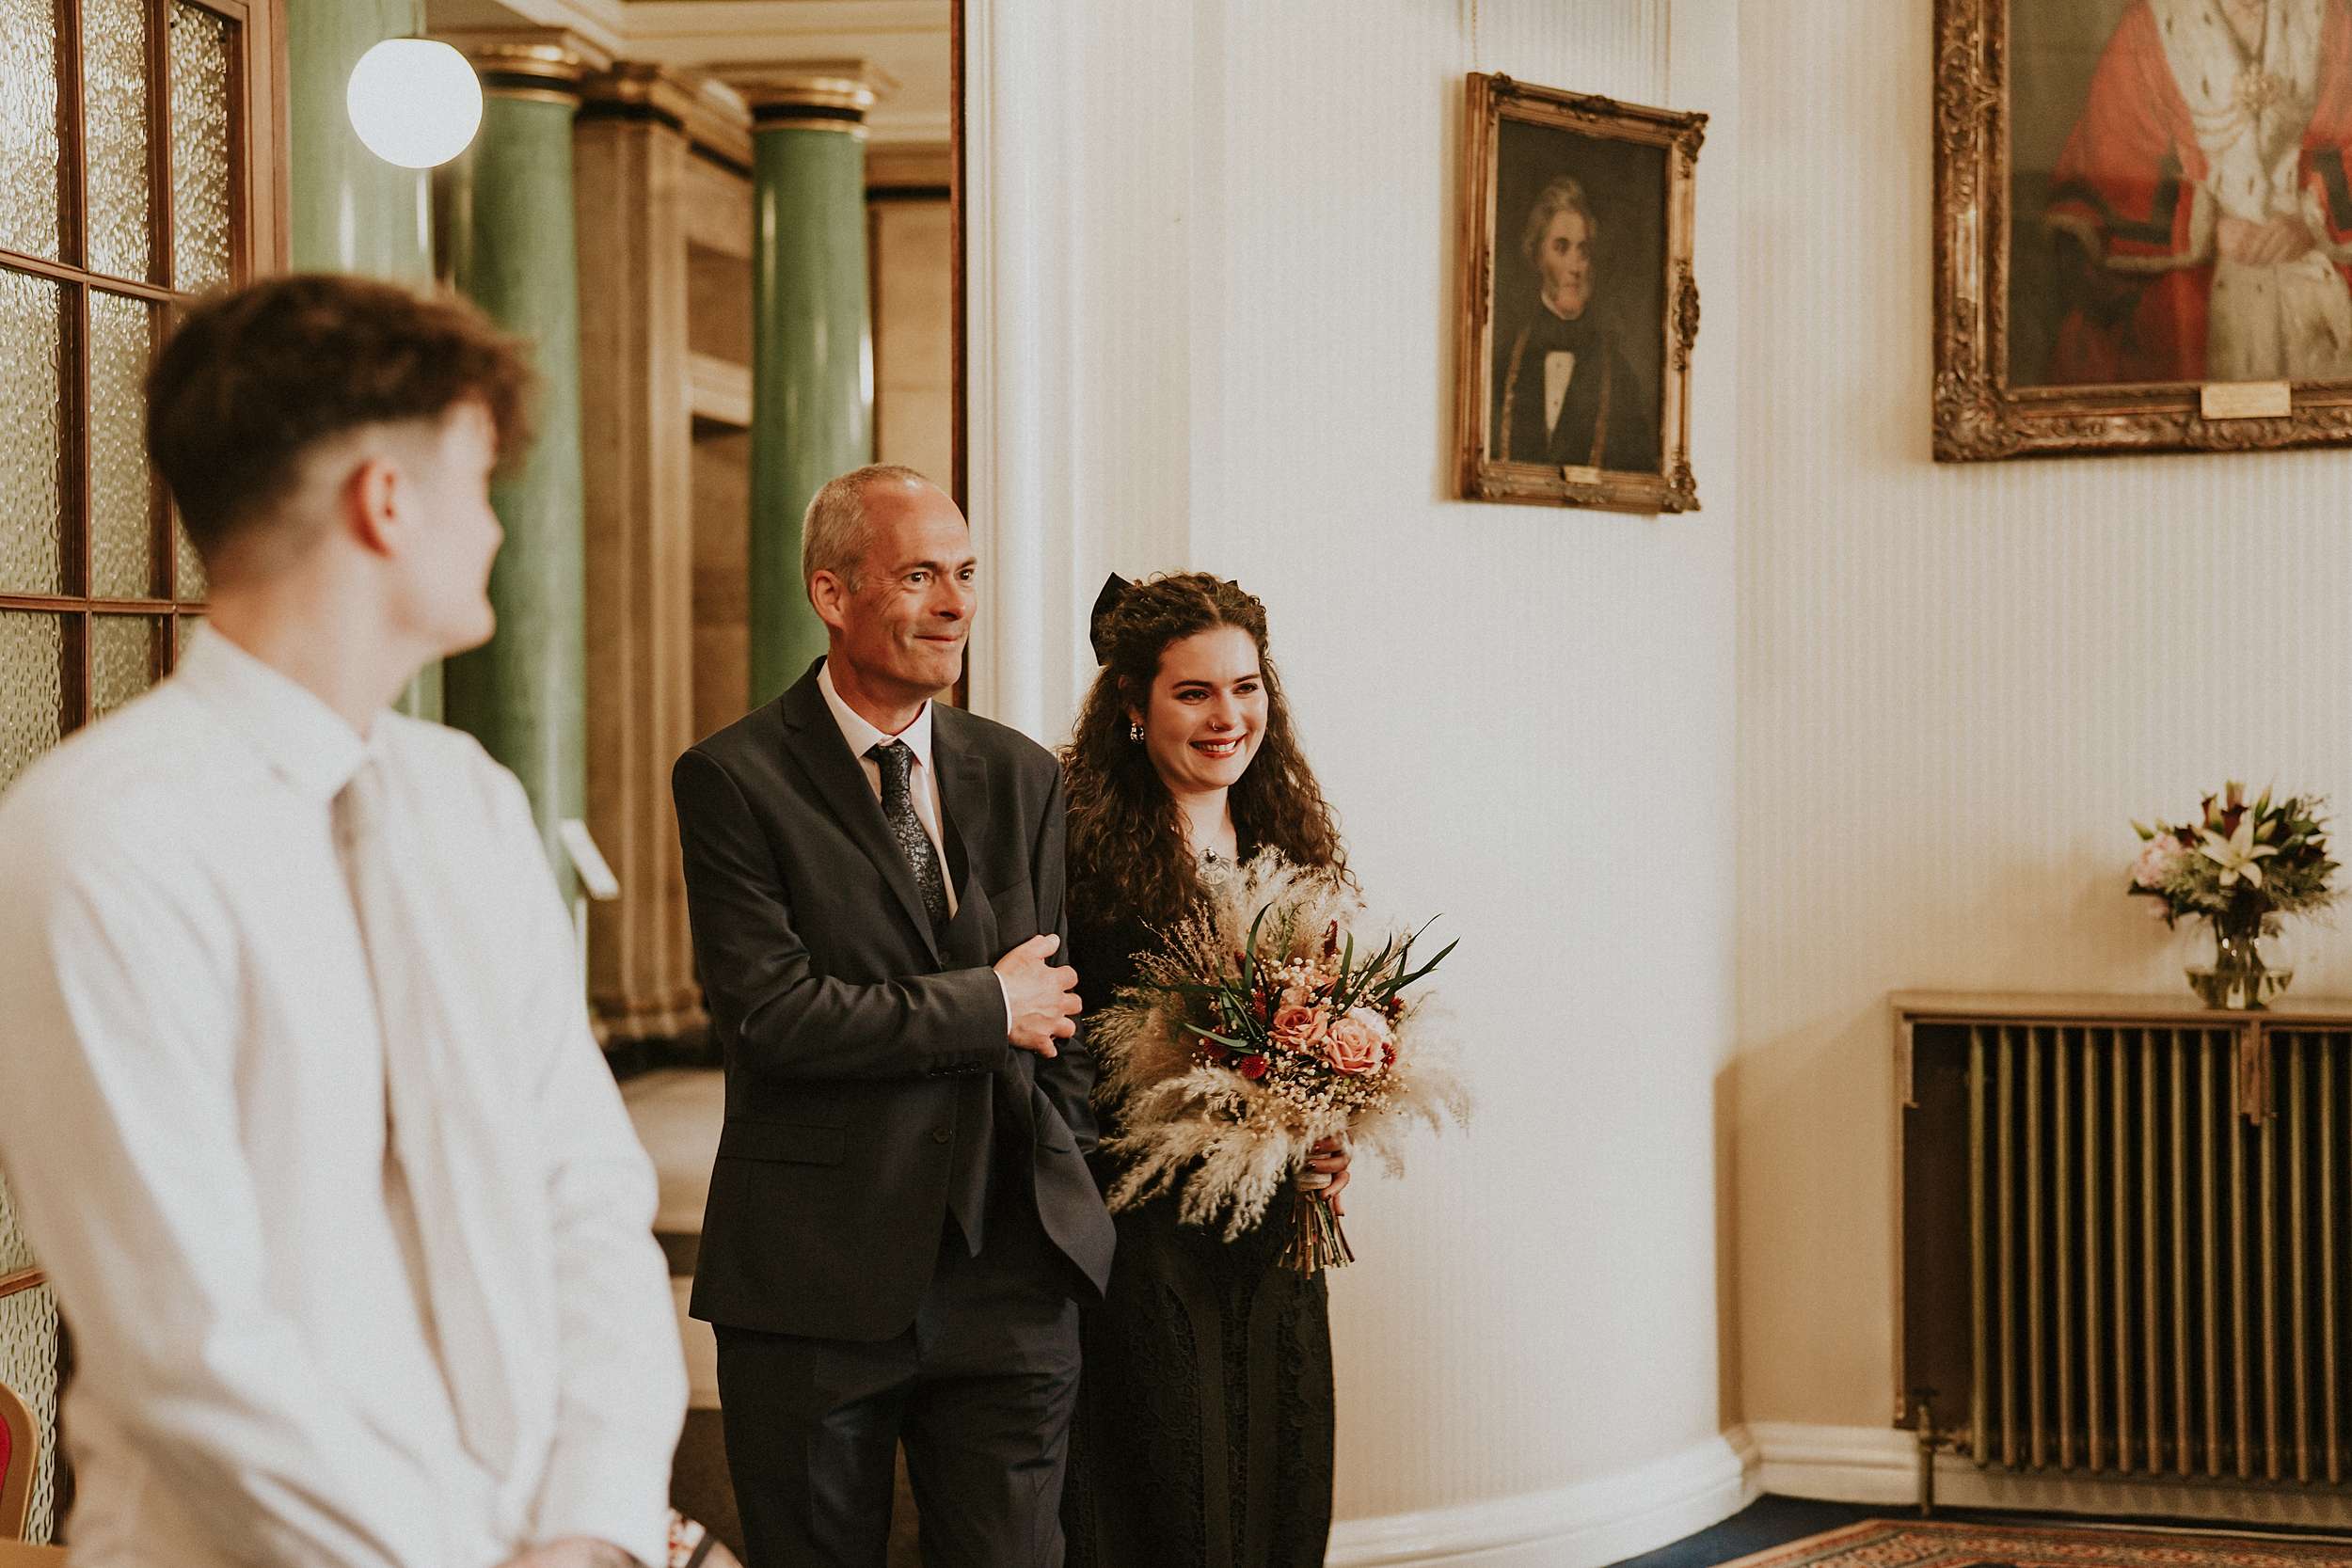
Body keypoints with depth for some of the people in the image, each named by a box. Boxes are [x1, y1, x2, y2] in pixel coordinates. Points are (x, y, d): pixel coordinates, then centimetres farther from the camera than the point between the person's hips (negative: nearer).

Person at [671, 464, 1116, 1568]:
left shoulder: (1022, 779, 10)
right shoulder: (735, 780, -6)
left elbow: (1062, 1009, 13)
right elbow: (766, 1013, -17)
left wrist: (1064, 1204, 5)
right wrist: (985, 1008, -11)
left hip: (1009, 1277, 4)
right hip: (815, 1283, -4)